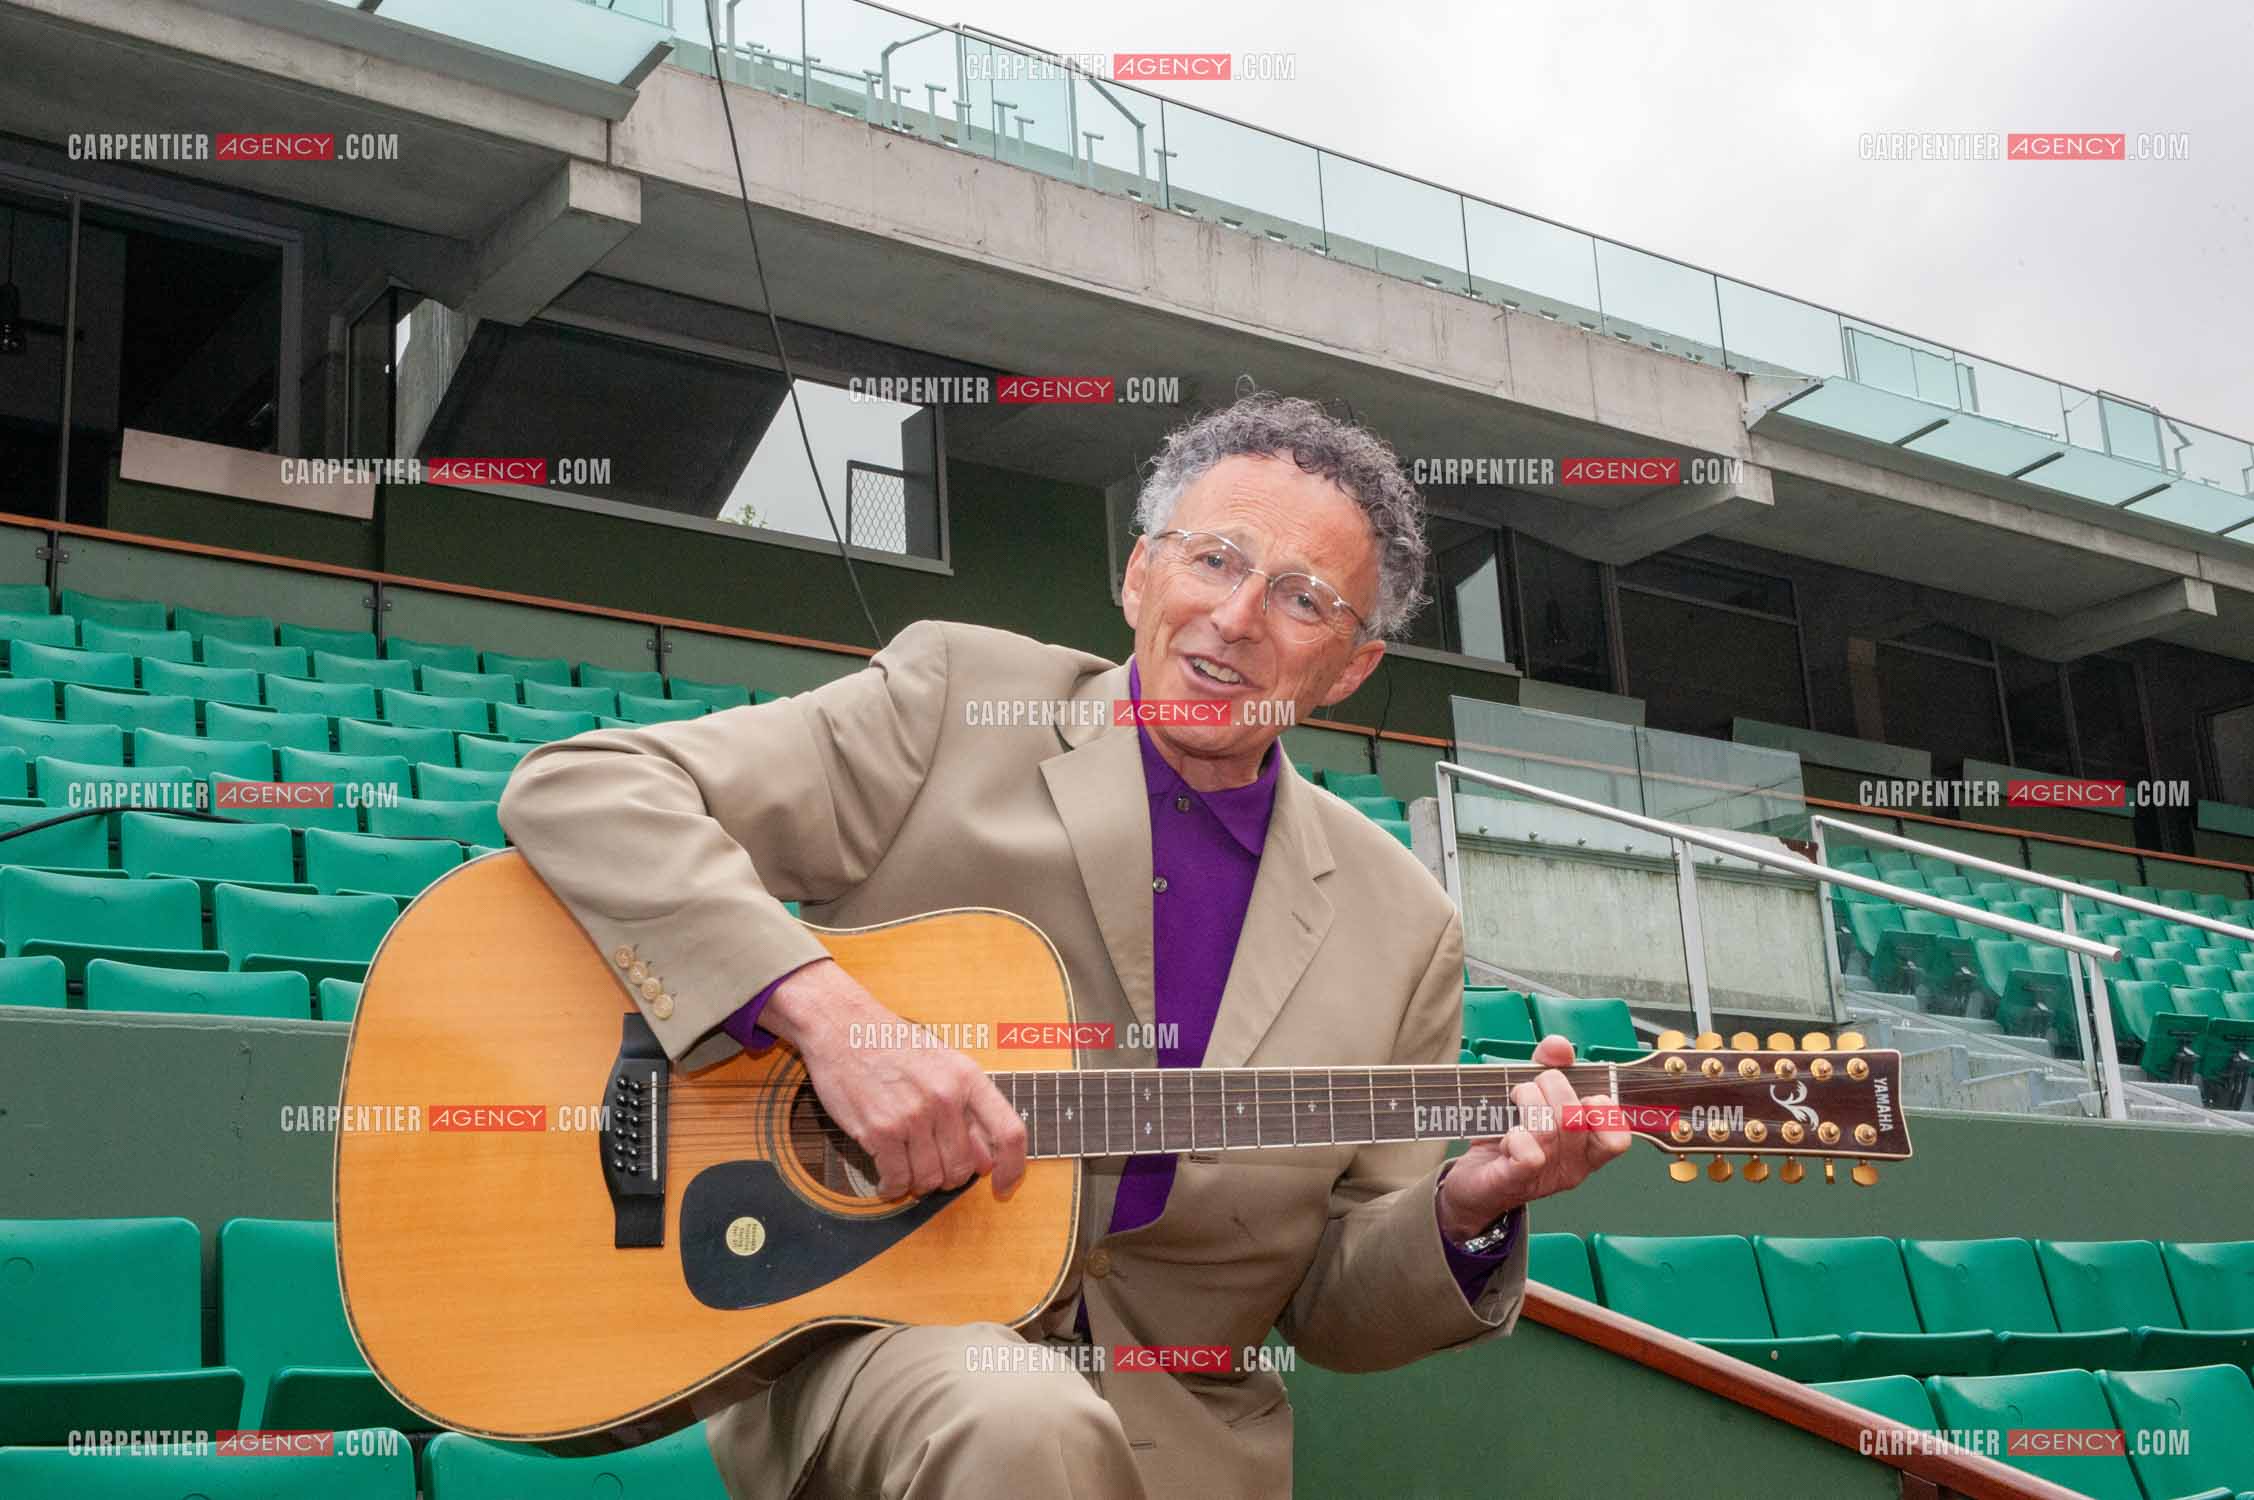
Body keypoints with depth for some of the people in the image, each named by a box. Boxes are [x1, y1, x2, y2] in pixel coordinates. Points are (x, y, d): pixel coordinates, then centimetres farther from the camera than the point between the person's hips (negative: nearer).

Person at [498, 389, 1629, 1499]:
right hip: (853, 1319, -6)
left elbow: (1334, 1311, 10)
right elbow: (578, 789, -13)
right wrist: (822, 1010, -25)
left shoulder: (1398, 926, 4)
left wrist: (1465, 1211, -12)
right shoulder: (956, 701, -5)